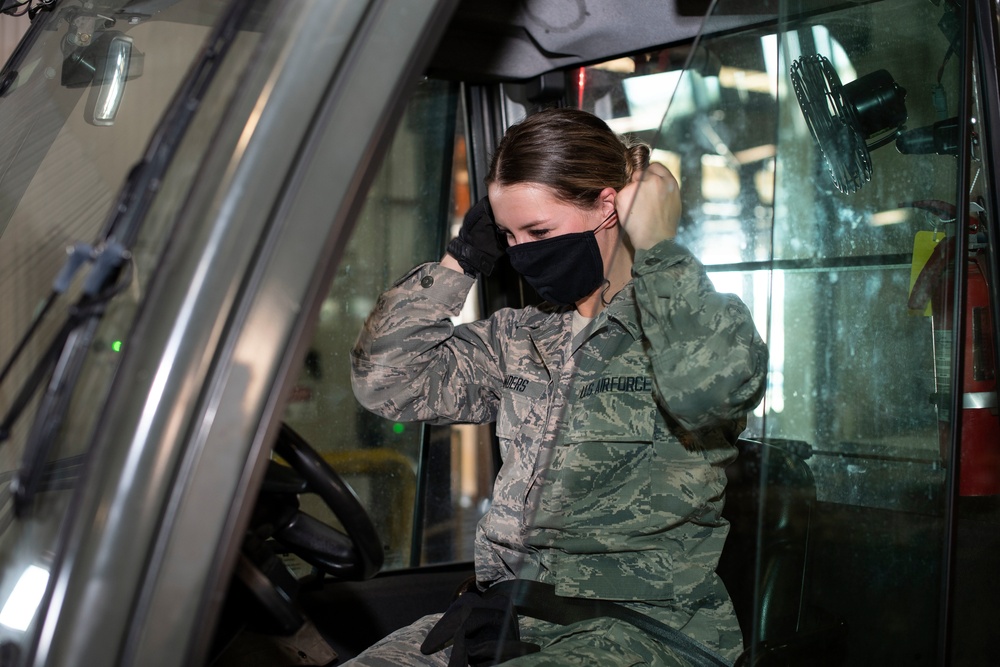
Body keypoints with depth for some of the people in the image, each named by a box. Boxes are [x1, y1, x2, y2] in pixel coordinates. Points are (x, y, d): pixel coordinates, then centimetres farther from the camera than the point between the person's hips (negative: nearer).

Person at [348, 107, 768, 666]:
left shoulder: (696, 321, -4)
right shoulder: (520, 338, 12)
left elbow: (714, 386, -29)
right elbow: (387, 383, 7)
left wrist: (657, 248, -16)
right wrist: (463, 259, 4)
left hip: (640, 622, -5)